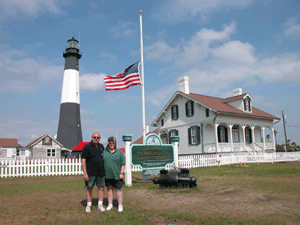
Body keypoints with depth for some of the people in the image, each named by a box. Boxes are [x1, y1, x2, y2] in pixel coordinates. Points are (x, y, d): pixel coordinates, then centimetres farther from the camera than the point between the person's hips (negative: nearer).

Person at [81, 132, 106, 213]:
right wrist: (85, 173, -15)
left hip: (101, 172, 5)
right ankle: (88, 205, 17)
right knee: (89, 188, 4)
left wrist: (105, 170, 16)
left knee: (101, 187, 7)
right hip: (91, 172, -5)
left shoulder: (101, 146, 10)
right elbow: (83, 160, -9)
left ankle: (100, 205, 19)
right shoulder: (87, 147, -7)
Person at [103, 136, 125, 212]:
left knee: (118, 190, 3)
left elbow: (123, 164, -2)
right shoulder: (104, 152, 8)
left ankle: (120, 205, 12)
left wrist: (121, 173, -9)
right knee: (109, 189, 10)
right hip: (107, 175, 3)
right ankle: (110, 205, 21)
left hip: (116, 175, -2)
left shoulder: (119, 152, 1)